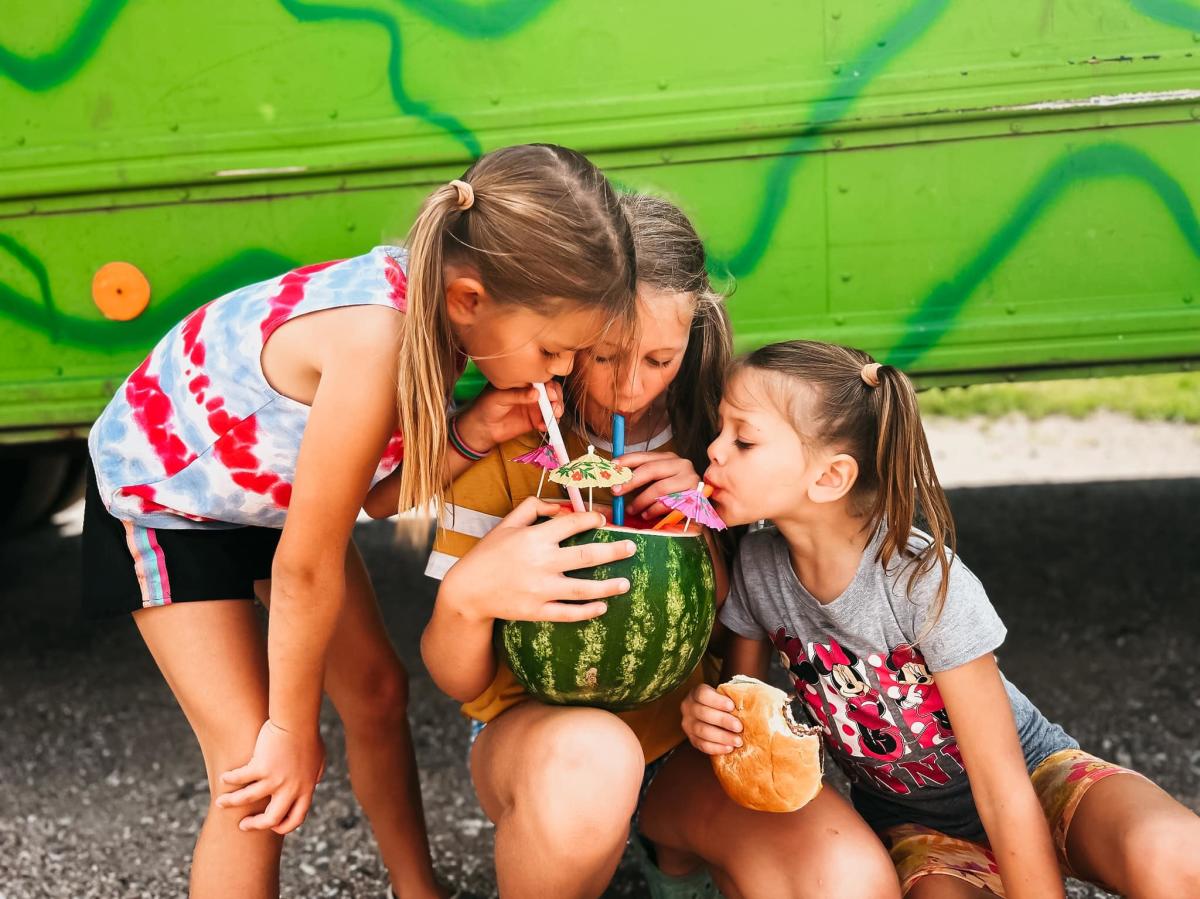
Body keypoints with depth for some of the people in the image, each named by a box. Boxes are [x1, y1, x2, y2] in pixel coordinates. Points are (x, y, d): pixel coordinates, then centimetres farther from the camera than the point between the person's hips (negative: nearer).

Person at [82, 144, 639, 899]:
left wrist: (472, 435, -27)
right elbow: (305, 566, -30)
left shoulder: (439, 298, -20)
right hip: (163, 491, -7)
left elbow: (375, 494, -10)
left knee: (377, 689, 12)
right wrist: (293, 728, -17)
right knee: (260, 776, -11)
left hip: (274, 479, 7)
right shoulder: (377, 337, -42)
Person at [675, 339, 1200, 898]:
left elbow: (1003, 791, -23)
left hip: (1032, 772, -3)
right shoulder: (754, 564, -15)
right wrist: (710, 716, -20)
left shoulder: (925, 580, -27)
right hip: (913, 824, 3)